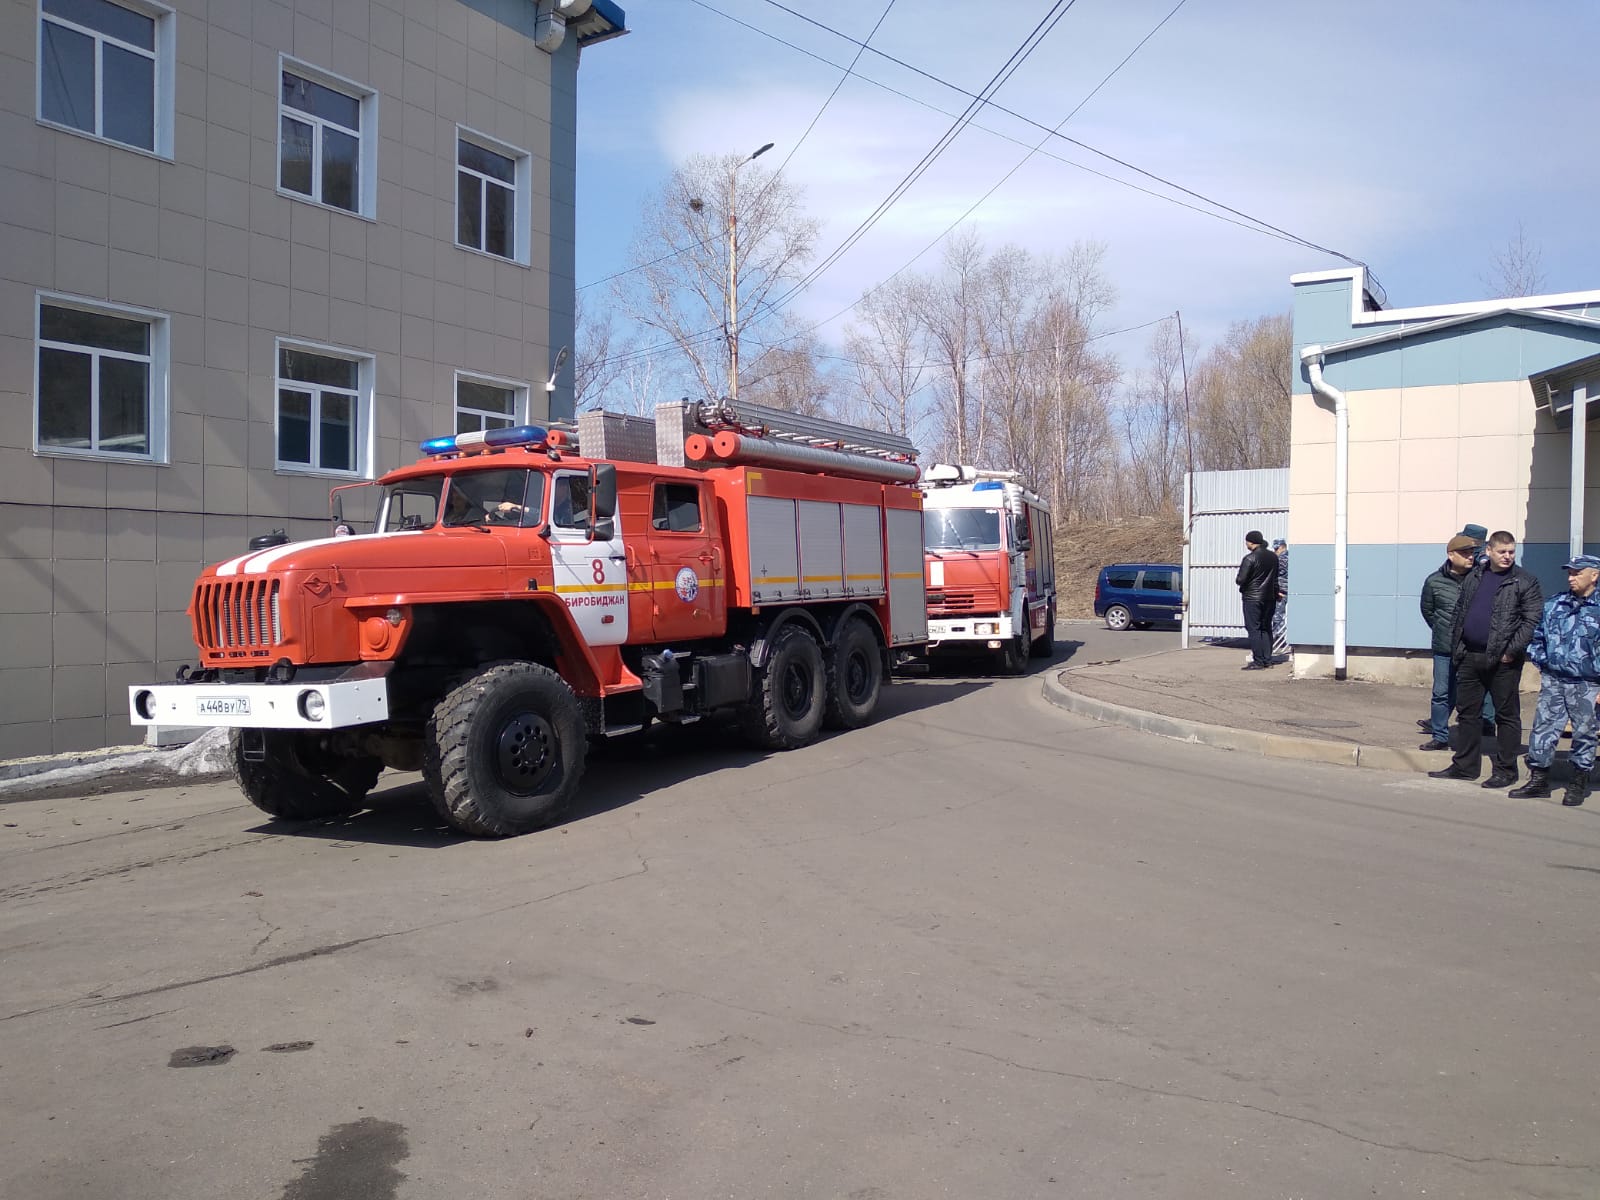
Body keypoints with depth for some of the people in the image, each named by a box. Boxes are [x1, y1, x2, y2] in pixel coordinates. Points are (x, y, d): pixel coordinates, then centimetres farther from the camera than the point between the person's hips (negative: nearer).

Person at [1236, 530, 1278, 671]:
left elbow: (1241, 579, -19)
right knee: (1266, 628, 14)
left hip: (1252, 598, -7)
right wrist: (1276, 593, 25)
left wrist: (1237, 580, 3)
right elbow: (1275, 577, 15)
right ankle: (1267, 659, 15)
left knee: (1254, 629, -4)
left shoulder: (1249, 558, -16)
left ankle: (1258, 662, -6)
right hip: (1269, 597, 7)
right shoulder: (1273, 557, 7)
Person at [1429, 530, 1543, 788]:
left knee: (1506, 715, 4)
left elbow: (1533, 620, -11)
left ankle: (1505, 770, 12)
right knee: (1468, 713, 12)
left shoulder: (1525, 582, -4)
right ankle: (1465, 766, 21)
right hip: (1469, 657, 6)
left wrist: (1512, 650, -16)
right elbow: (1459, 612, 17)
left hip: (1503, 660, -5)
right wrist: (1456, 646, 9)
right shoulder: (1473, 577, 12)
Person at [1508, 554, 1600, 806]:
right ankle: (1539, 779, 11)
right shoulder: (1553, 604, 7)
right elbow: (1536, 636, 20)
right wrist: (1540, 661, 8)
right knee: (1543, 729, 2)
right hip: (1553, 681, 3)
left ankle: (1579, 784, 18)